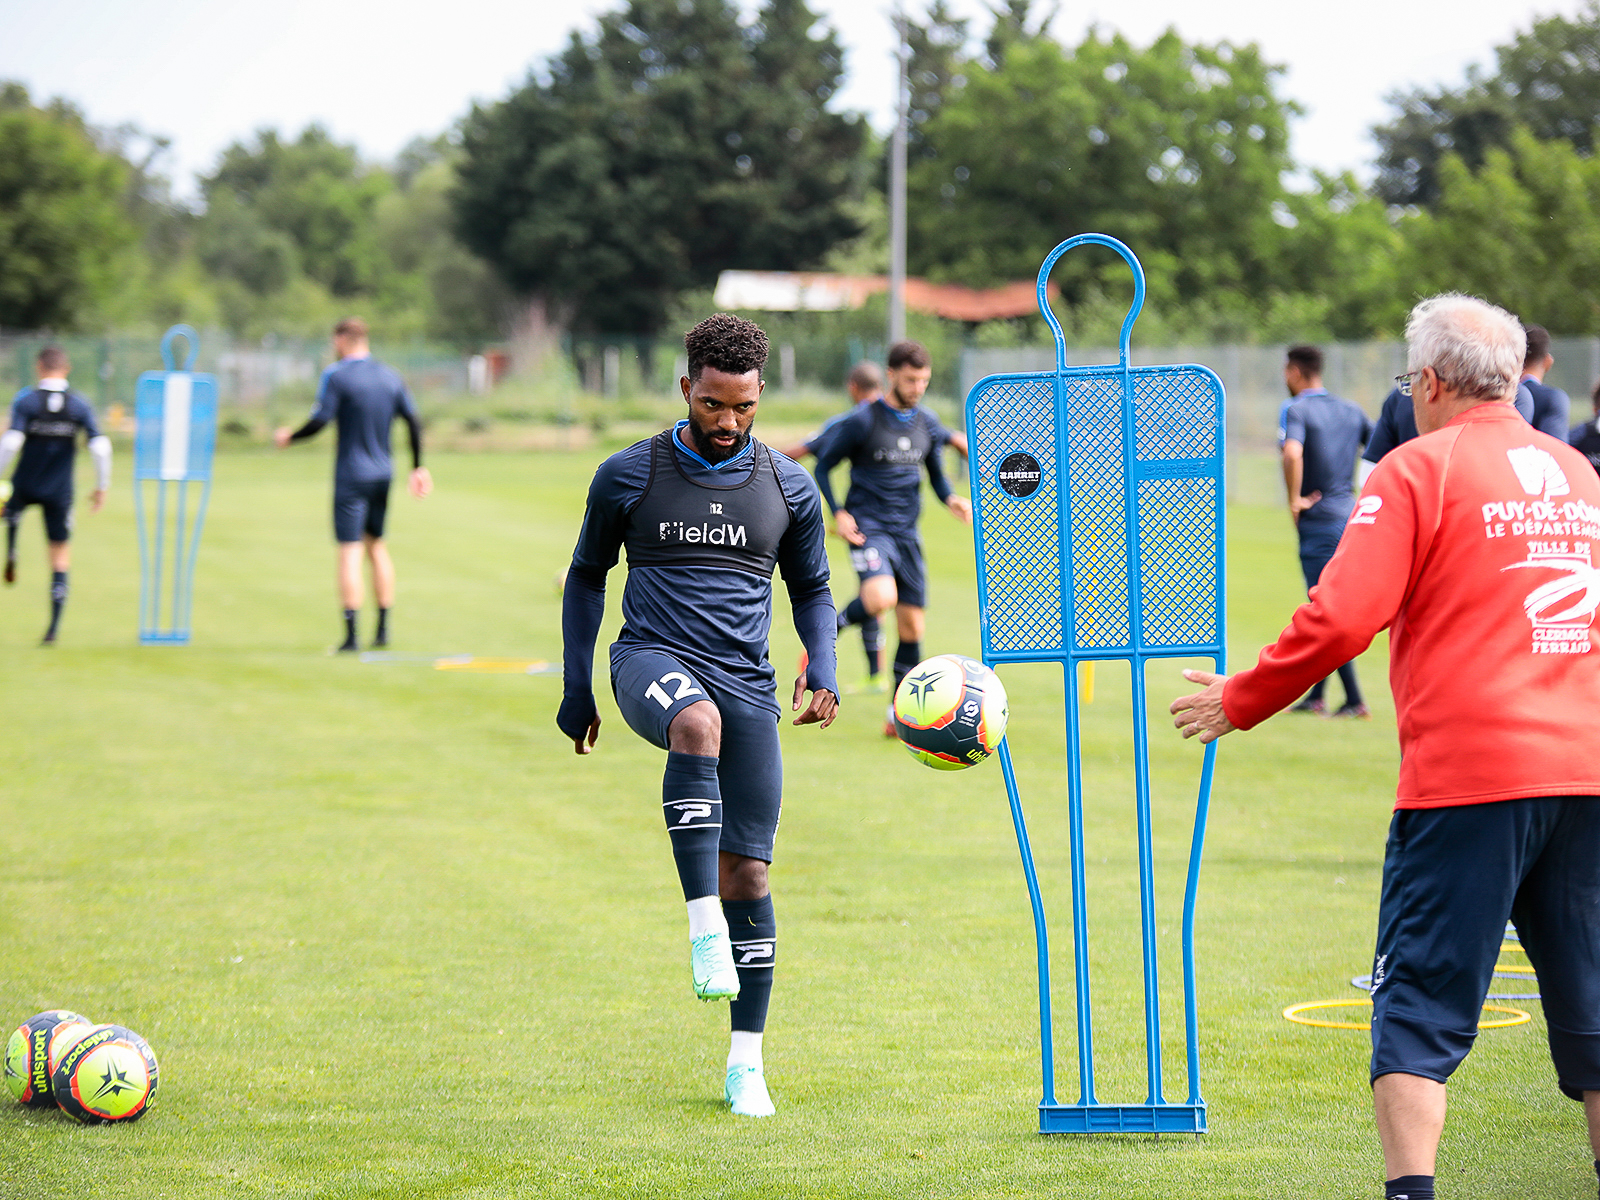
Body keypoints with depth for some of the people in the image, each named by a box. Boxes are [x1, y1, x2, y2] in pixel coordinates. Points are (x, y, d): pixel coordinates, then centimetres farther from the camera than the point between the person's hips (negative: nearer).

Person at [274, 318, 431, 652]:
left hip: (351, 476, -6)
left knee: (350, 551, -7)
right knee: (377, 545, 18)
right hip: (382, 474, 6)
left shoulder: (336, 376, -9)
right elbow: (414, 422, 9)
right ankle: (383, 629, 20)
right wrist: (417, 468, 17)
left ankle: (351, 635, -12)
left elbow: (318, 423, -14)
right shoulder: (390, 377, 9)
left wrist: (288, 436, 3)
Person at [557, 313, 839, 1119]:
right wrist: (576, 690, 11)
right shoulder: (628, 476, 3)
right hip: (653, 661, -2)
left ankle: (746, 1064, 9)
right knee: (697, 721, -40)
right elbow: (586, 577, 15)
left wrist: (823, 670, 1)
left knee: (747, 874, -2)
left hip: (747, 687, 2)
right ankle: (704, 923, -40)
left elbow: (811, 589, 20)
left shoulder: (789, 489, 8)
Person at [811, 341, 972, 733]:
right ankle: (832, 626, -1)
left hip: (906, 533, 5)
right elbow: (823, 465, 0)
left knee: (912, 627, 3)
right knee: (881, 598, -32)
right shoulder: (862, 421, -8)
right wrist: (838, 513, -12)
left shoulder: (927, 423, 7)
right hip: (868, 527, -5)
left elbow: (935, 472, 21)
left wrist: (951, 498, -1)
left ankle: (899, 714, 14)